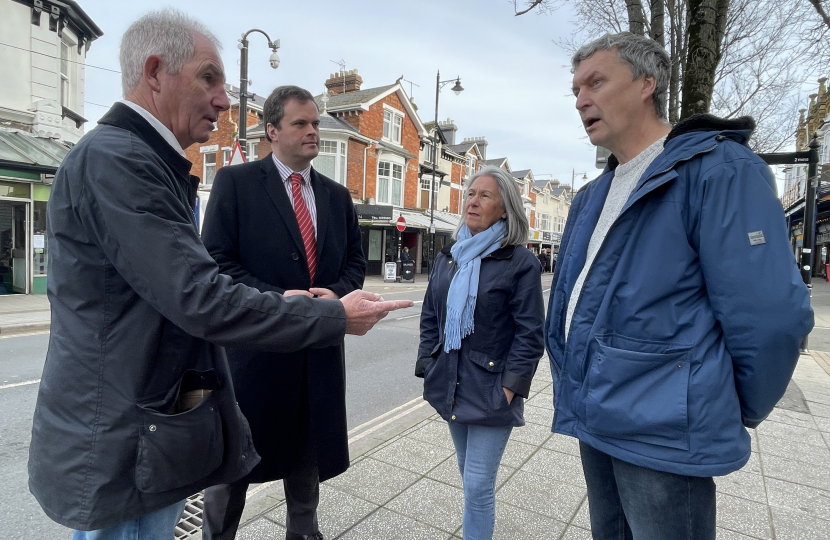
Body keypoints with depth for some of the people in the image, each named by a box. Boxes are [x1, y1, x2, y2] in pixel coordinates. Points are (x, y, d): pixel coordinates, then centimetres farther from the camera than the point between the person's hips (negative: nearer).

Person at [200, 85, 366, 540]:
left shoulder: (337, 195, 10)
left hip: (320, 345, 5)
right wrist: (276, 297, -20)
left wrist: (337, 293, -9)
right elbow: (217, 262, -9)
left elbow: (355, 261, 12)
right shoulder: (235, 182, -4)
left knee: (308, 451, 20)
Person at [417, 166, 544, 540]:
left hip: (490, 390, -5)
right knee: (470, 479, 21)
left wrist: (509, 386, -15)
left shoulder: (520, 262, -10)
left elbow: (530, 333, -11)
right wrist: (428, 366, 5)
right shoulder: (448, 257, 7)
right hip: (451, 384, 6)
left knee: (478, 486, 0)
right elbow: (430, 317, 10)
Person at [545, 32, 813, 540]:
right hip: (594, 422, 8)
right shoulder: (592, 196, 11)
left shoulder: (719, 169, -13)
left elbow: (769, 315, -17)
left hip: (662, 435, -7)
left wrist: (739, 415, -4)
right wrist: (576, 392, 16)